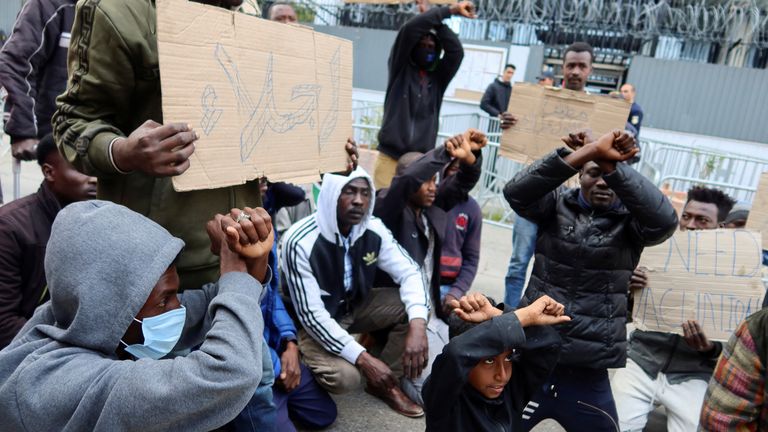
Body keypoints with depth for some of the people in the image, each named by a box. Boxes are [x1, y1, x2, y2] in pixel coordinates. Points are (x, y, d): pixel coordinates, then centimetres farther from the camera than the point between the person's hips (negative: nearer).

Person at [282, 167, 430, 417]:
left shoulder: (374, 229, -13)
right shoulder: (301, 242, -29)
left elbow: (408, 272, -9)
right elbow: (312, 314, -29)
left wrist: (417, 324, -28)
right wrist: (364, 359, -32)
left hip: (354, 307, 6)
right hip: (313, 321, -5)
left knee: (411, 307, -14)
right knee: (344, 377, -29)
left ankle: (385, 384, 4)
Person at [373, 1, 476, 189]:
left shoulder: (438, 78, 13)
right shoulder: (400, 69, 6)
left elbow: (456, 50, 1)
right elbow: (410, 28, -5)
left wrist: (435, 23, 0)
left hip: (421, 163, 3)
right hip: (390, 157, -2)